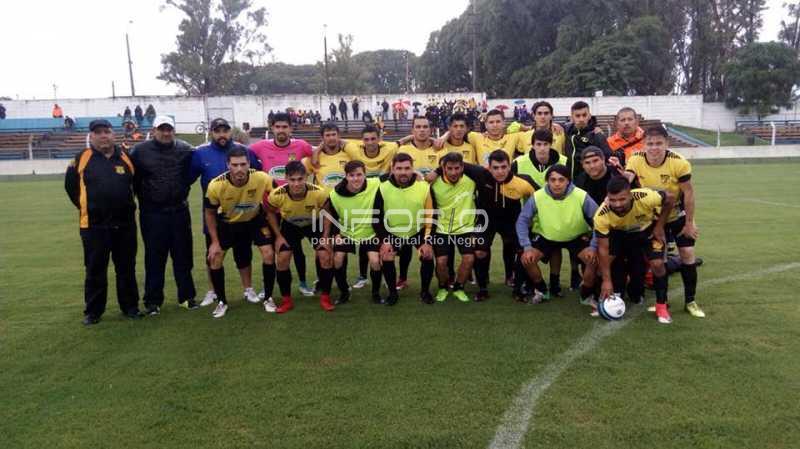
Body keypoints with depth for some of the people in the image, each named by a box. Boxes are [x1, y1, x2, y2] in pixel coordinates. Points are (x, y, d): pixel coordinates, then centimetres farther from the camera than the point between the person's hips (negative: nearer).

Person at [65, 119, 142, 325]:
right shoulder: (82, 159, -2)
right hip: (94, 226, -2)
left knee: (127, 268, 11)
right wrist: (85, 206, 9)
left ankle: (130, 306, 23)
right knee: (95, 270, 7)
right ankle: (93, 311, 19)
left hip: (125, 224, 2)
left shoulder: (126, 158, 3)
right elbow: (70, 185, 10)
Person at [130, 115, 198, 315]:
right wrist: (143, 197, 2)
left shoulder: (185, 150, 1)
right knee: (154, 258, 5)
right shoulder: (140, 151, -3)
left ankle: (186, 296, 20)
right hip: (152, 214, -1)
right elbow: (132, 178, 5)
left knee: (183, 256, 9)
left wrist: (183, 192, 5)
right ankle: (153, 301, 16)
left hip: (179, 212, 2)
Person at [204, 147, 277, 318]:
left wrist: (269, 225, -7)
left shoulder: (263, 179, -32)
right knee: (214, 259, -6)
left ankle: (268, 298, 10)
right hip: (227, 223, 0)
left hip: (255, 220, 0)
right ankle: (222, 302, 15)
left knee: (269, 254, -10)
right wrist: (215, 242, -10)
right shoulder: (216, 185, -31)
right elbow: (210, 213, -12)